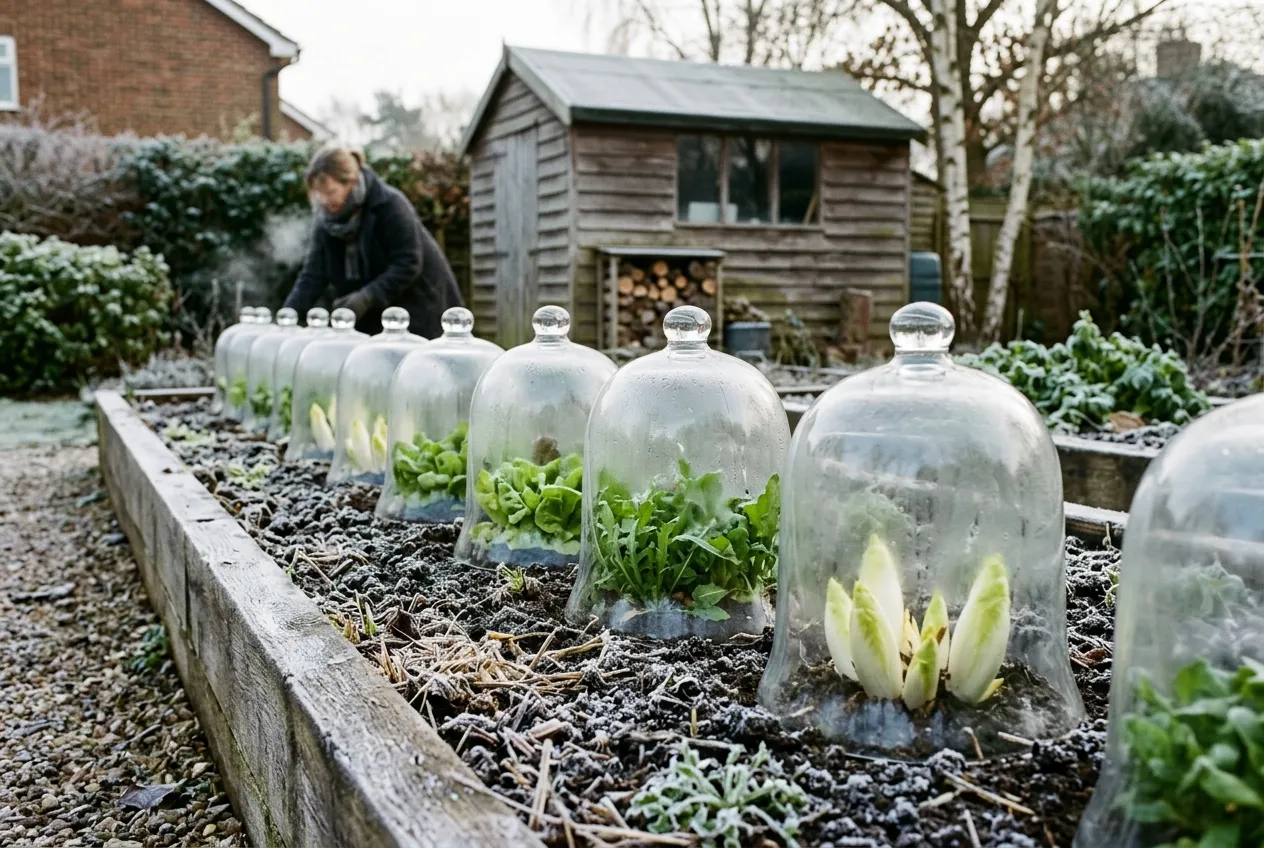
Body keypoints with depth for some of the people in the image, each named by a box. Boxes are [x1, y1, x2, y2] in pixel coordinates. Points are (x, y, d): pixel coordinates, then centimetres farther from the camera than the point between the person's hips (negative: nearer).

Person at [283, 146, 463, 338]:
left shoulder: (390, 206, -19)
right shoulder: (326, 220, -1)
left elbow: (408, 264, -22)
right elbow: (313, 274, -3)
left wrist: (367, 297, -31)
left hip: (418, 306, -6)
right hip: (374, 318, 6)